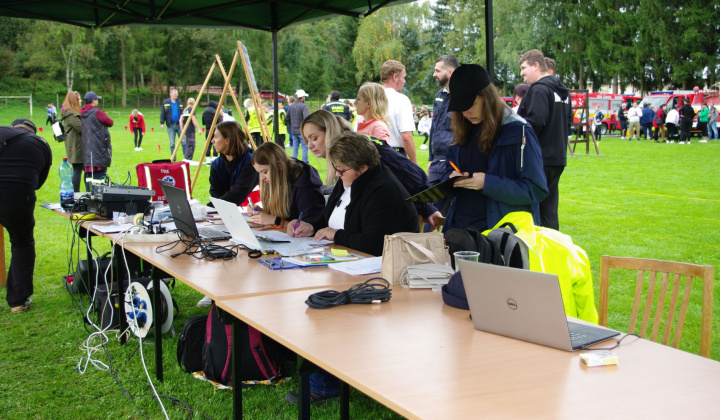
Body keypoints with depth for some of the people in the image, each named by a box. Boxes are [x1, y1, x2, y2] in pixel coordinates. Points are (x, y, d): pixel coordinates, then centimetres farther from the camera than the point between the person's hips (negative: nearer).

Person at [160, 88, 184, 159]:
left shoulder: (180, 102, 9)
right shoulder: (165, 102, 3)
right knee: (172, 143, 2)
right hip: (170, 125, -1)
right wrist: (162, 123, -6)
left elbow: (183, 113, 11)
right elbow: (162, 113, 2)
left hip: (179, 124, 1)